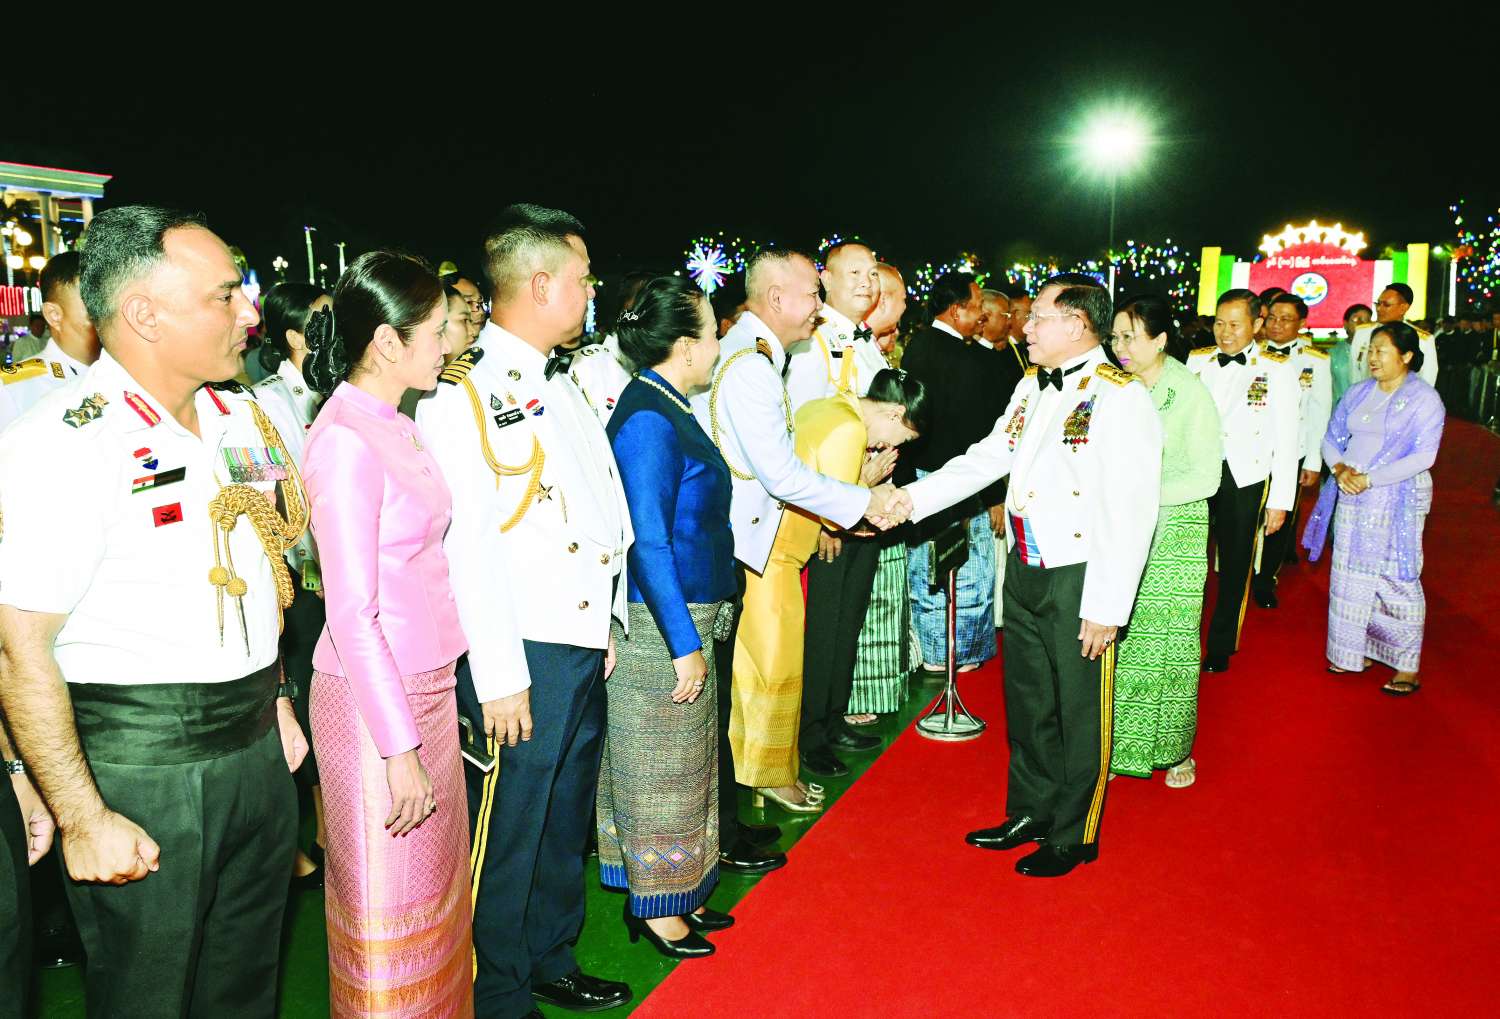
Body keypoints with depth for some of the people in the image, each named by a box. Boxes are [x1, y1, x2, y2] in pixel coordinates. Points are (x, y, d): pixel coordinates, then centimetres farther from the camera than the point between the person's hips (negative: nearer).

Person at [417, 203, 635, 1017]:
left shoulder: (560, 386, 15)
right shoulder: (464, 393, -14)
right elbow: (466, 544, -19)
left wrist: (609, 630, 16)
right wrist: (499, 678, -19)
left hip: (586, 647, 9)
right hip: (523, 654, -8)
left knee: (566, 820, 21)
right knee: (507, 833, 7)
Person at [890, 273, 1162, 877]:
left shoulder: (1120, 398, -16)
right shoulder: (1031, 387, 9)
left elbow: (1130, 514, -19)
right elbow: (985, 459, 13)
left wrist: (1106, 607, -19)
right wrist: (908, 498, 3)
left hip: (1078, 580, -7)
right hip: (1023, 572, 8)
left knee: (1079, 713, 8)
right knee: (1027, 703, 20)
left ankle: (1072, 836, 28)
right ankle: (1031, 812, 40)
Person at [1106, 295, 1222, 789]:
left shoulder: (1190, 393, -9)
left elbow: (1206, 478, -11)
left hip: (1172, 534, -3)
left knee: (1168, 643, 6)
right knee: (1118, 641, 4)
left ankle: (1175, 750, 22)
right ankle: (1117, 744, 18)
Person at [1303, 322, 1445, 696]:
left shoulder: (1424, 399, -7)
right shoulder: (1357, 393, 10)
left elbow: (1423, 456, -15)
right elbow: (1332, 438, 11)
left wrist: (1368, 479, -20)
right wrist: (1340, 468, -10)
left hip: (1398, 500, -5)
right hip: (1351, 498, 6)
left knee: (1397, 581, -3)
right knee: (1351, 577, 9)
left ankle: (1407, 667, 7)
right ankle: (1358, 651, 22)